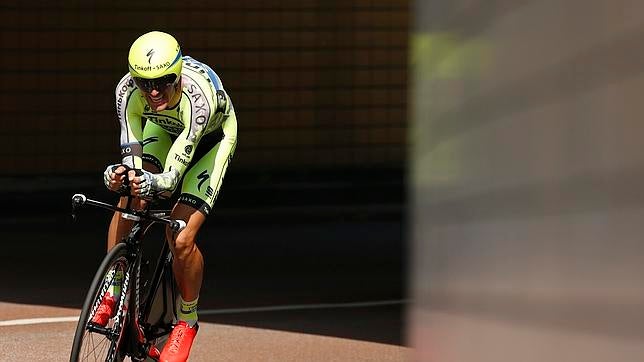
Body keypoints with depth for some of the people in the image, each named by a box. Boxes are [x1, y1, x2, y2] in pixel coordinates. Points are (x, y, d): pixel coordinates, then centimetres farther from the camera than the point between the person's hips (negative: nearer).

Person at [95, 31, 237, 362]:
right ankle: (112, 294, -4)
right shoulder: (128, 90, -32)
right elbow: (132, 155, -29)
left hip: (211, 138, -4)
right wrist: (121, 173, -51)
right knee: (129, 200, -22)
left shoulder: (198, 97, -43)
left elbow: (172, 176, -44)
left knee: (181, 238, -18)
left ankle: (187, 321, 5)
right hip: (163, 128, 4)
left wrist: (151, 183, -64)